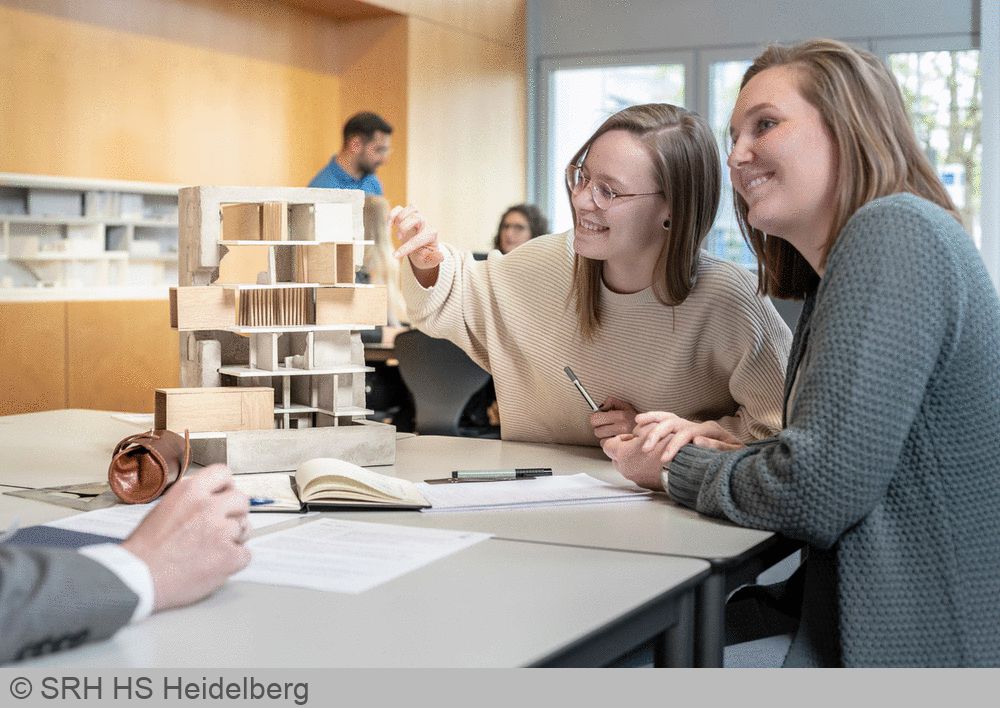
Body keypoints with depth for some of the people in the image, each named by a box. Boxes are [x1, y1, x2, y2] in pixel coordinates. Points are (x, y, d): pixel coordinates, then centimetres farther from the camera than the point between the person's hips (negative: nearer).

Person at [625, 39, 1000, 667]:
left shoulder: (894, 231, -17)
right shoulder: (835, 274, 15)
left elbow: (820, 489, -23)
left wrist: (674, 468, -6)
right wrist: (730, 450, -2)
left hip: (937, 639, -8)